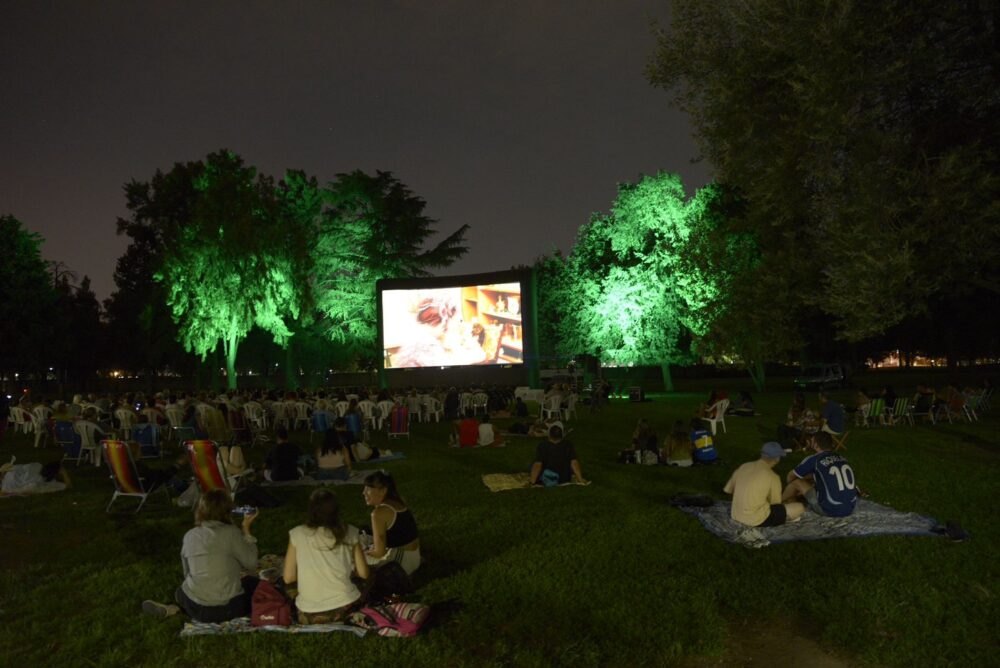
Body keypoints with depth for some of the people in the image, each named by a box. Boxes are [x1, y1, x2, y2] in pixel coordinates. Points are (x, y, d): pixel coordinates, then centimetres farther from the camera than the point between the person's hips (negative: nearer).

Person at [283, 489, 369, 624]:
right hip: (345, 607, 0)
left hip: (310, 615, 1)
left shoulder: (297, 534, -4)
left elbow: (288, 578, 1)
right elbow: (364, 573, 2)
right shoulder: (349, 532, -2)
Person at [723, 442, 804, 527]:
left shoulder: (744, 466, 1)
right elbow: (775, 504, -1)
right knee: (799, 508, 2)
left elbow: (727, 490, 11)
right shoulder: (772, 477, -15)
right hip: (757, 520, -7)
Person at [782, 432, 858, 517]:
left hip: (830, 510, -6)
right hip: (850, 509, 6)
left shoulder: (814, 459, -5)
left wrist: (791, 487, 32)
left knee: (797, 482, 10)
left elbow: (791, 475, 10)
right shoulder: (842, 459, 11)